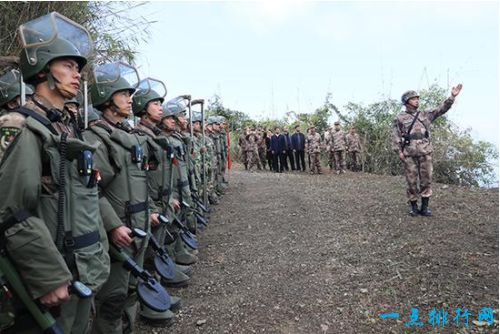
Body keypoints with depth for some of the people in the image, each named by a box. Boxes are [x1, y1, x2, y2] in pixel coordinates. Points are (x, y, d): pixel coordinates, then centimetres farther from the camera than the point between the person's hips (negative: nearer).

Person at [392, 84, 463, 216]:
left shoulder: (425, 115, 14)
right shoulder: (399, 118, 5)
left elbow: (442, 109, 5)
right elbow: (396, 136, 1)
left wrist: (452, 96, -8)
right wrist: (399, 152, -9)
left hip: (425, 152, 3)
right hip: (409, 153, -3)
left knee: (426, 179, 2)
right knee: (412, 181, 2)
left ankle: (424, 207, 11)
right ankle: (413, 206, 16)